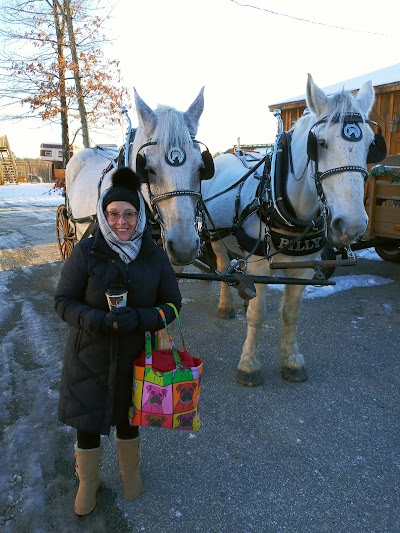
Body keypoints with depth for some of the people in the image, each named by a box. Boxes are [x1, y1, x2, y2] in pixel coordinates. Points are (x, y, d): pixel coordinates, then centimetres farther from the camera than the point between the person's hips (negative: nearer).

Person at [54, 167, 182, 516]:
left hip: (134, 356, 1)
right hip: (89, 354, -1)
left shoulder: (155, 256, -10)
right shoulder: (86, 253, -15)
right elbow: (63, 300, -10)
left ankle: (131, 473, 53)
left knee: (127, 418, 23)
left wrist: (140, 318, -26)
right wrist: (95, 320, -29)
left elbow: (172, 304, -6)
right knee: (87, 424, 13)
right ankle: (88, 482, 45)